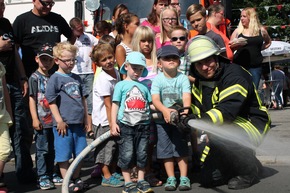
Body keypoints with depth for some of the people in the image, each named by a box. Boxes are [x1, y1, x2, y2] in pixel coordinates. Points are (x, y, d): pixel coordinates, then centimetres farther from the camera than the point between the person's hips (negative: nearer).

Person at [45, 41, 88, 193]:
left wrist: (86, 118, 13)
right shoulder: (55, 78, -6)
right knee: (64, 155, 1)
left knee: (80, 153, 13)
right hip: (64, 124, -6)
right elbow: (51, 101, -10)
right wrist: (59, 120, -14)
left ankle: (76, 178, 29)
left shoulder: (76, 78, 12)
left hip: (78, 123, 6)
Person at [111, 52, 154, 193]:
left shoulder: (144, 87, 13)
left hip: (143, 125, 3)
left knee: (142, 154, 9)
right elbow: (115, 104, 0)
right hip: (125, 126, -3)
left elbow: (150, 104, 16)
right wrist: (113, 123, -8)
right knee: (127, 155, 0)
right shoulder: (121, 85, 3)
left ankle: (141, 181, 21)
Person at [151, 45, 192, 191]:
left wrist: (186, 109, -39)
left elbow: (186, 96, -18)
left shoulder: (183, 78, -4)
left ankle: (184, 178, 8)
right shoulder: (158, 79, -5)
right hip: (162, 119, 1)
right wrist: (165, 110, -37)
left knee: (181, 148, 1)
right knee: (165, 149, 5)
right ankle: (171, 178, 15)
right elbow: (155, 99, -17)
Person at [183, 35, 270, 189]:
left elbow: (227, 110, -37)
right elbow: (195, 108, 5)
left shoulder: (234, 75, -23)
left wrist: (202, 121, -49)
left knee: (219, 137, -39)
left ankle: (250, 168, -12)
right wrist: (187, 117, -16)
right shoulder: (199, 82, 3)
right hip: (224, 130, 8)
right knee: (207, 180, 5)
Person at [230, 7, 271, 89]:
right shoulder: (238, 31, 2)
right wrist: (236, 45, -17)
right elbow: (229, 47, 5)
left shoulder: (261, 30, 6)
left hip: (255, 66, 1)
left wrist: (259, 49, 7)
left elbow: (268, 42, 23)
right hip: (239, 66, -1)